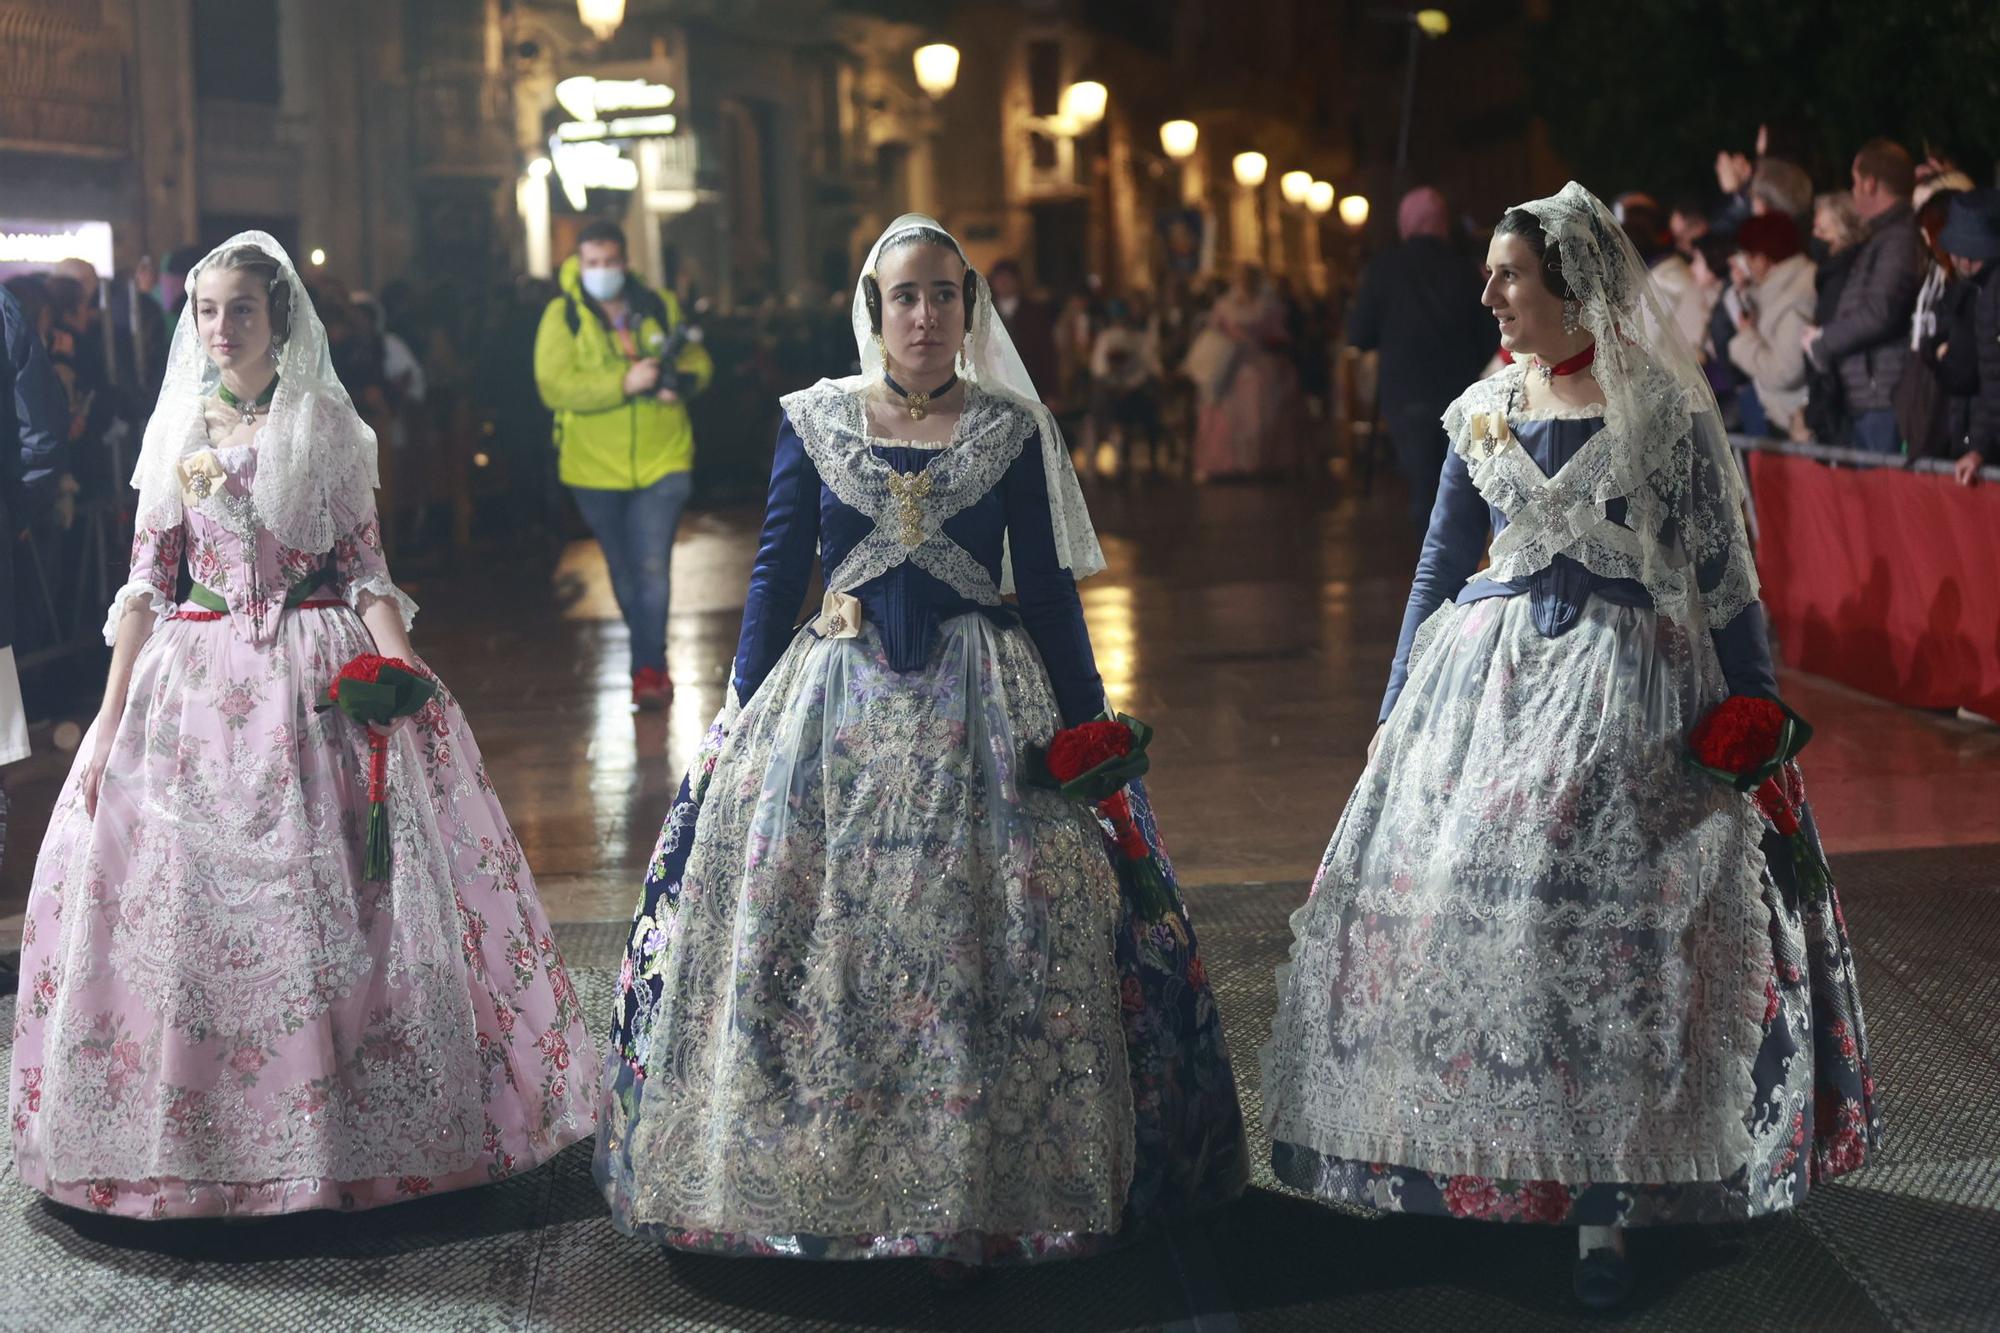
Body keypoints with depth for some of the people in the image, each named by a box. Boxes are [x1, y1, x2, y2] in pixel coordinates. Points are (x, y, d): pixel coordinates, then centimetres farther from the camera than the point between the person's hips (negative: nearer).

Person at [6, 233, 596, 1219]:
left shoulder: (327, 424, 2)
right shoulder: (178, 428, 7)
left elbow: (366, 568, 1)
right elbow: (146, 580, 7)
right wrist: (110, 717, 3)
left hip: (318, 679, -2)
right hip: (195, 681, 2)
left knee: (333, 903, -2)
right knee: (182, 905, 1)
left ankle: (340, 1125, 9)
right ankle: (194, 1132, 13)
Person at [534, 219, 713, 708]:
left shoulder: (660, 307, 1)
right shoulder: (562, 317, -7)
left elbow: (699, 362, 10)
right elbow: (554, 387, -18)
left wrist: (682, 381, -15)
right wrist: (624, 383, -27)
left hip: (661, 462, 0)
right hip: (595, 467, 0)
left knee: (653, 569, -12)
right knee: (624, 574, 14)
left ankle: (648, 669, -8)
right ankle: (653, 660, 32)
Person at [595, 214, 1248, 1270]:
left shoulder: (1014, 428, 4)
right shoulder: (812, 421, 6)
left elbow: (1048, 589, 6)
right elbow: (776, 572, 9)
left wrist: (1086, 728, 4)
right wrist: (740, 719, 5)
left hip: (981, 708, -1)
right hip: (833, 707, 1)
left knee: (984, 940, -5)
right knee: (808, 938, -1)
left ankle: (984, 1184, 5)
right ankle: (813, 1180, 12)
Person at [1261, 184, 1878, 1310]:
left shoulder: (1662, 411, -4)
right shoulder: (1484, 410, 9)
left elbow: (1721, 578, -1)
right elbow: (1440, 569, 15)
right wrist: (1399, 708, 14)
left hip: (1624, 686, -4)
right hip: (1485, 677, 4)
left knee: (1608, 923, -7)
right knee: (1461, 901, 0)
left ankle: (1605, 1208, 1)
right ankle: (1480, 1170, 16)